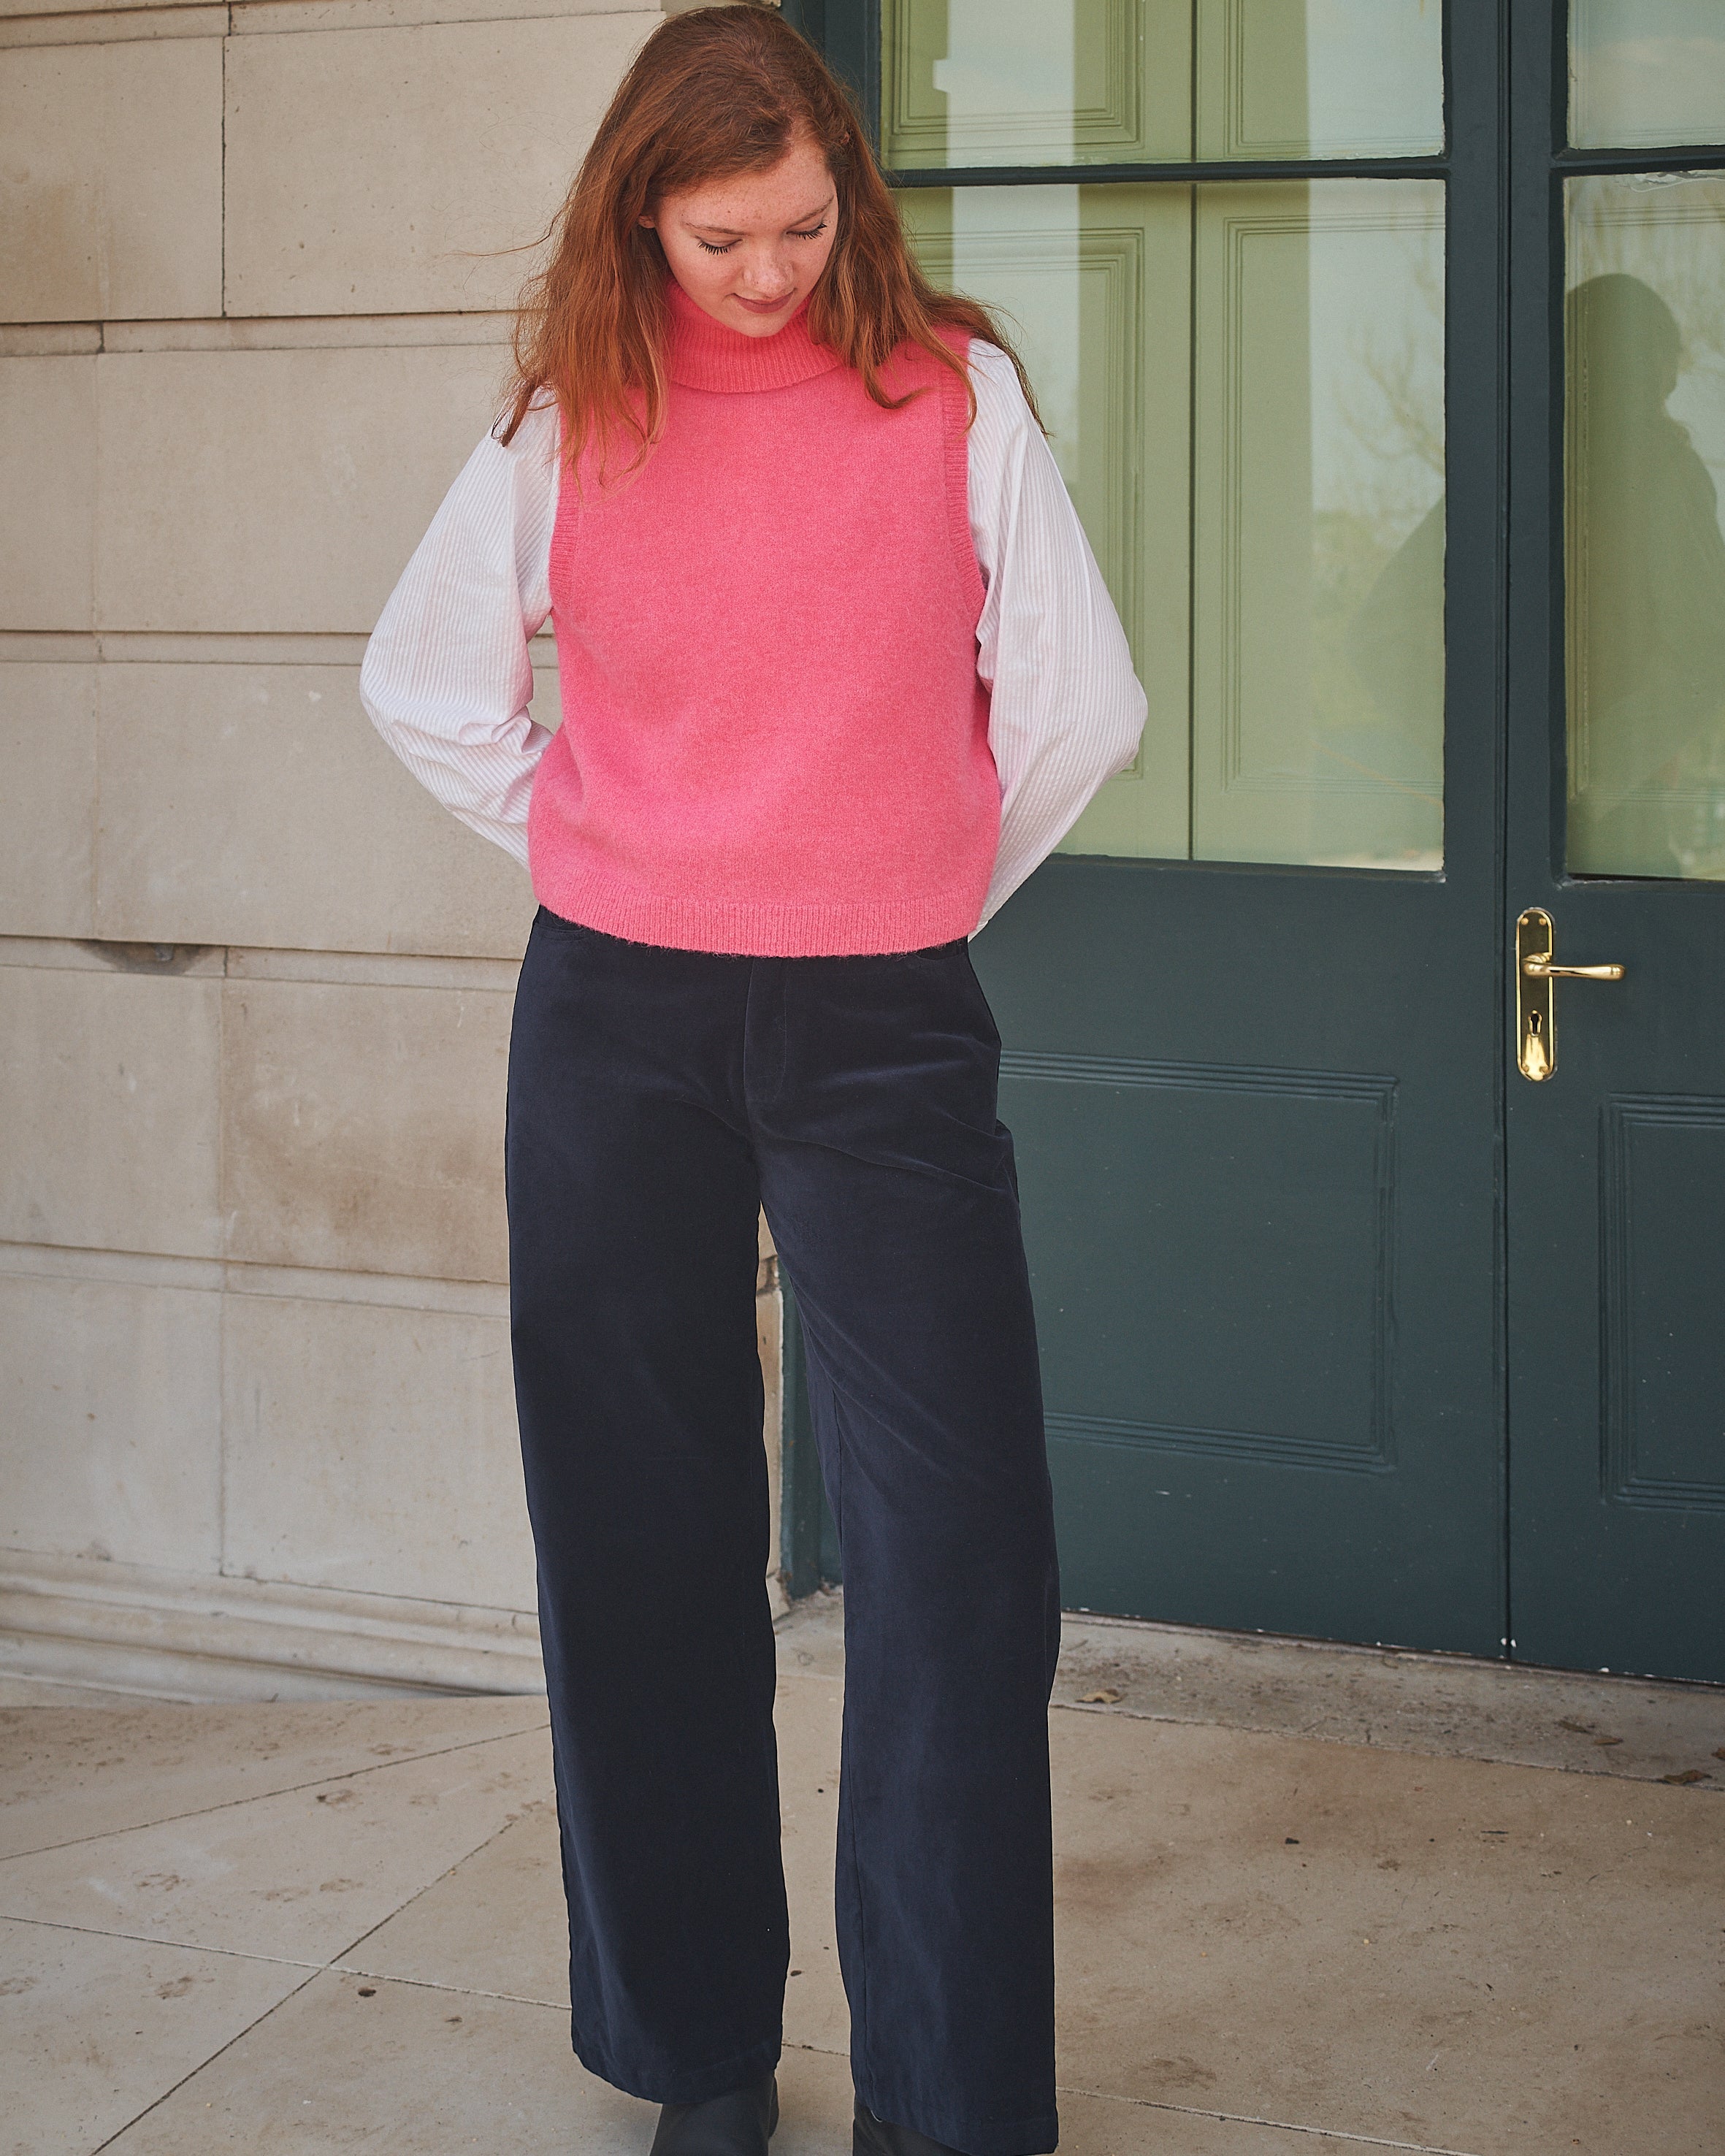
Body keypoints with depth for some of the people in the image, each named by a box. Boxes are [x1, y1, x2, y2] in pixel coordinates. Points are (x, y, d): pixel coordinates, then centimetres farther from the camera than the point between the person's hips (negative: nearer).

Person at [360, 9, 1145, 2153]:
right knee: (646, 1549, 7)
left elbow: (1080, 699, 6)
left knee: (954, 1553, -8)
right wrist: (578, 849, 11)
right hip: (616, 1021, 2)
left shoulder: (952, 391, 1)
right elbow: (420, 679, 17)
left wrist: (930, 884, 11)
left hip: (883, 1022, -1)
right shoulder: (571, 420, 5)